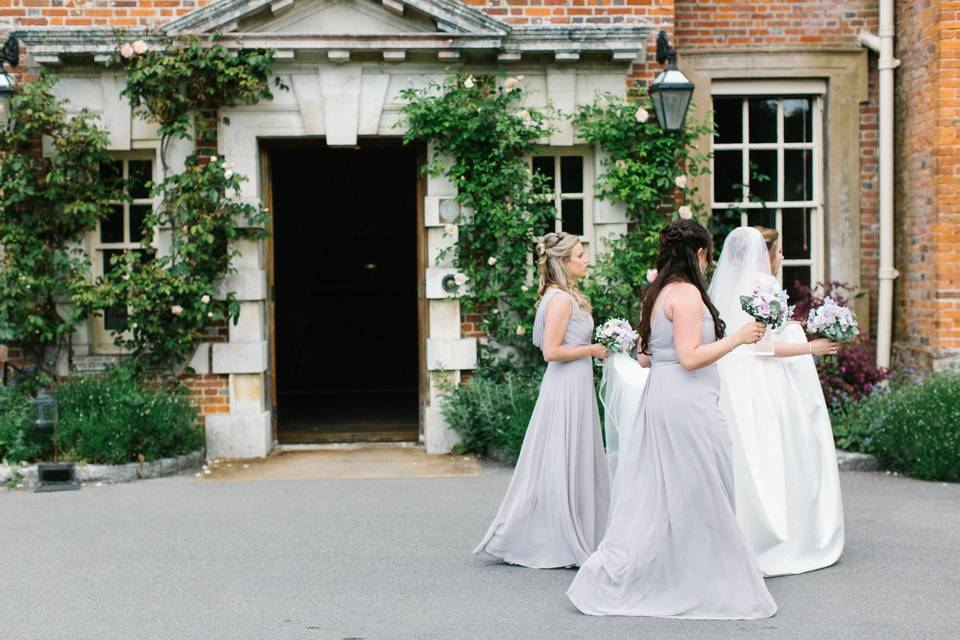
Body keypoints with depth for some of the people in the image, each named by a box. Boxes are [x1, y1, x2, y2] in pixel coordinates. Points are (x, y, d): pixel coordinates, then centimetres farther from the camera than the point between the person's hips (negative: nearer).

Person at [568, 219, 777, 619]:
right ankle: (703, 585, 9)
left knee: (658, 494, 13)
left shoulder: (656, 293, 13)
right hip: (685, 403, -9)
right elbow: (690, 358, -20)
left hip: (659, 396, 9)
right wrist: (737, 338, -12)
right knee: (693, 495, 0)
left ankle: (611, 577, 15)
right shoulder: (687, 292, -14)